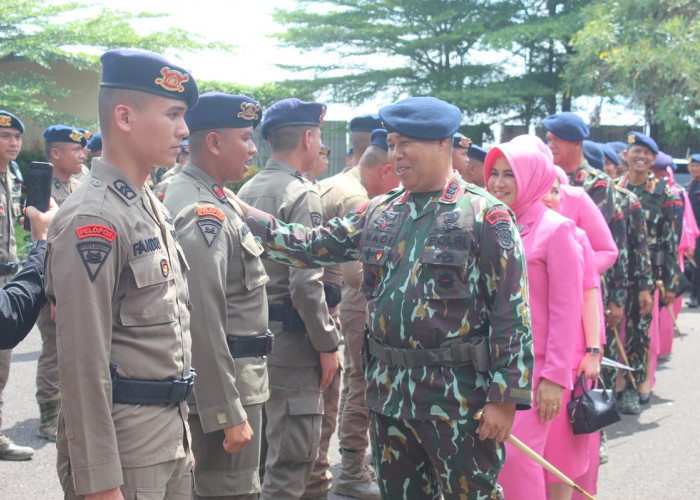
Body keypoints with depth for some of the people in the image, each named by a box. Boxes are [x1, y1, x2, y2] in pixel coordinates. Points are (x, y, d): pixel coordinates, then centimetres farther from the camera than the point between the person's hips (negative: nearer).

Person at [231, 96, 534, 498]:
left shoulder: (485, 216, -9)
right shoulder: (379, 213, 10)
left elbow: (512, 312, -12)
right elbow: (313, 247, 12)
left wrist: (505, 397, -16)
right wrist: (246, 214, 2)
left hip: (458, 397, -6)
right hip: (389, 390, 6)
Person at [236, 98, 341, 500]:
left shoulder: (247, 191, 12)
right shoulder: (301, 194, -14)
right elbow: (306, 283, -21)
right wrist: (328, 344, -13)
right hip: (290, 340, -9)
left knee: (263, 444, 20)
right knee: (293, 456, -3)